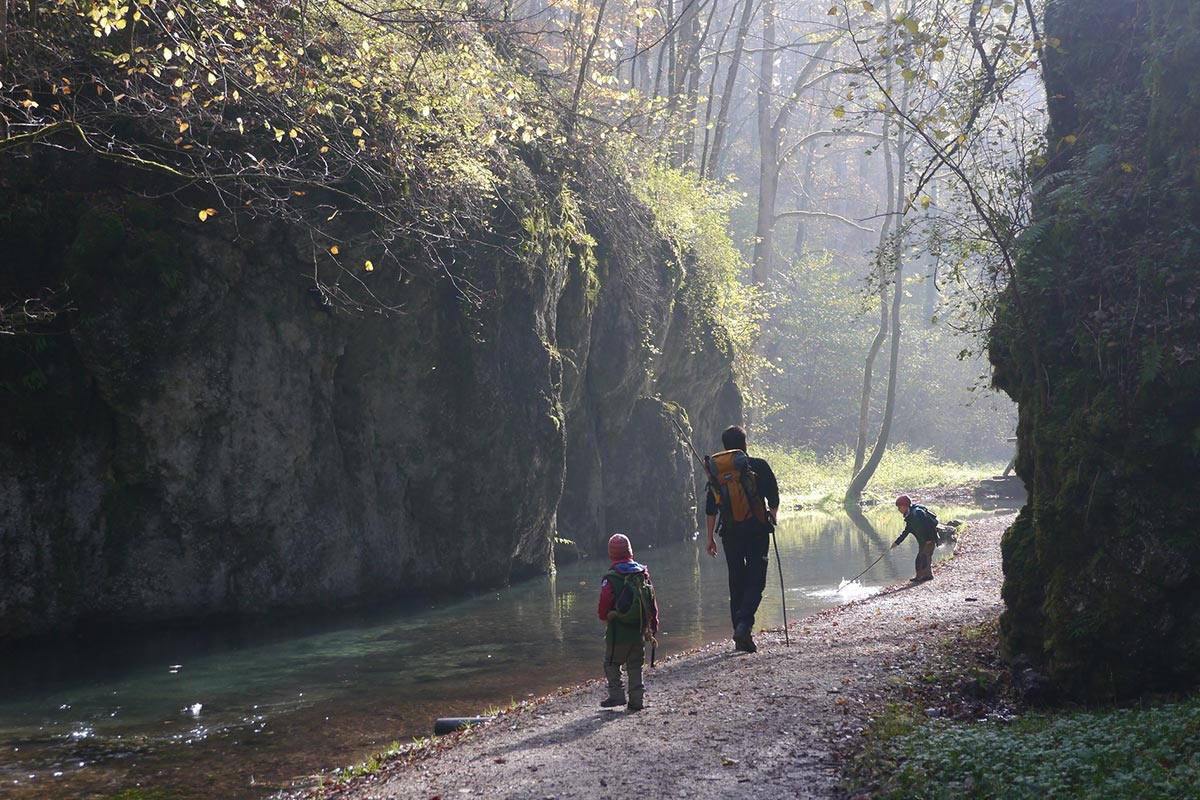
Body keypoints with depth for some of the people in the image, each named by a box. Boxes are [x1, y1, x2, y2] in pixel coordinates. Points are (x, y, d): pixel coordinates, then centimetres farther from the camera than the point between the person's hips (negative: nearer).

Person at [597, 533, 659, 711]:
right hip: (639, 632, 4)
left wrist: (605, 616, 10)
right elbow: (652, 603, 5)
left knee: (612, 663, 13)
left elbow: (603, 607, -14)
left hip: (618, 632, -4)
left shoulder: (610, 578, -13)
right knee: (635, 666, 14)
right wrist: (653, 626, 16)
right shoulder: (643, 573, 0)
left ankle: (617, 695, 6)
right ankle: (637, 699, 12)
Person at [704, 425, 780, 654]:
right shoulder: (759, 466, -3)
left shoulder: (716, 470, 3)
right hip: (757, 531, -3)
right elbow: (774, 499, 4)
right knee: (756, 581, 0)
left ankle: (740, 637, 10)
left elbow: (711, 507, 4)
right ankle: (744, 624, -22)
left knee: (736, 583, 11)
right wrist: (772, 518, 24)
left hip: (730, 534, 3)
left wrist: (710, 538, 11)